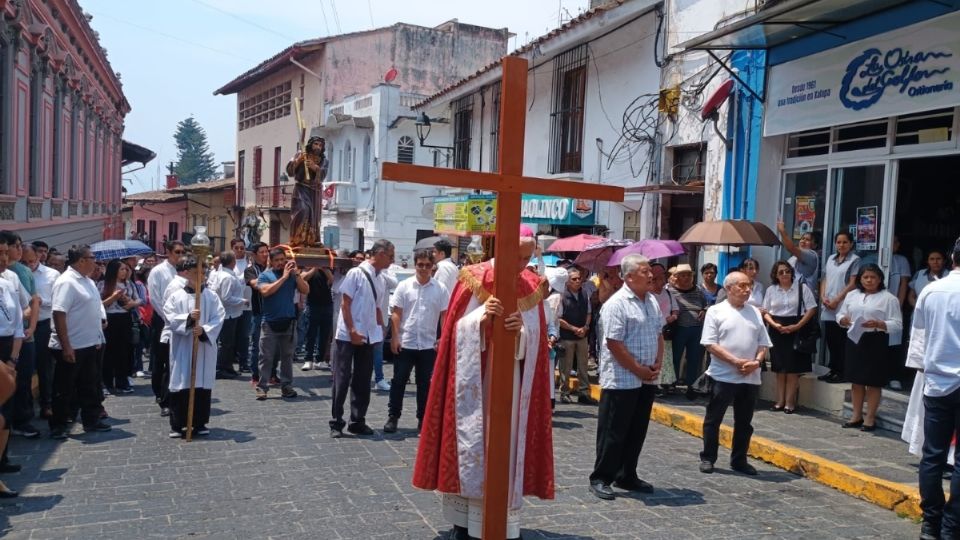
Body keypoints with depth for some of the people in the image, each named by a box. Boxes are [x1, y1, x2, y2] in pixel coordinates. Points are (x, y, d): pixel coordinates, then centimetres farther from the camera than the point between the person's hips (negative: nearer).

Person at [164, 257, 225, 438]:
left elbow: (219, 318, -4)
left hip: (204, 348, 1)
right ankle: (177, 424, 10)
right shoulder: (176, 296, 1)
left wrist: (204, 330, -18)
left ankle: (200, 423, 16)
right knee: (181, 385, 1)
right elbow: (170, 317, -7)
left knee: (203, 385, 6)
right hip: (182, 348, -1)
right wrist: (188, 318, -21)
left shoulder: (211, 296, 3)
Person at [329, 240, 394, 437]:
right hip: (348, 336, -7)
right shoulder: (356, 273, -10)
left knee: (363, 382, 11)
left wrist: (381, 329, 9)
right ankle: (336, 423, 8)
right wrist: (352, 331, -16)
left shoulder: (380, 280, 9)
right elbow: (345, 304, -12)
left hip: (368, 337, 7)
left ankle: (357, 422, 20)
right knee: (342, 380, 0)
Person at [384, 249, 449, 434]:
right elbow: (396, 313, 0)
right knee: (399, 381, 6)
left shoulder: (440, 289, 0)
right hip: (405, 343, 0)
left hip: (428, 345, 1)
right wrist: (395, 337, -6)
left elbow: (445, 315, 3)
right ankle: (393, 417, 17)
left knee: (425, 384, 8)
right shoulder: (404, 286, -1)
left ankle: (423, 419, 19)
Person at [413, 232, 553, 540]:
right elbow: (459, 329, -5)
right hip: (474, 378, -2)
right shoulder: (473, 279, -4)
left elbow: (532, 341, -1)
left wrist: (521, 330, -23)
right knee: (470, 444, 3)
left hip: (510, 380, 2)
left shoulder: (531, 287, 3)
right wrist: (482, 317, -24)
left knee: (504, 448, 5)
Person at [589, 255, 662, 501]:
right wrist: (639, 370, -15)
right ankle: (601, 478, 11)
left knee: (637, 432, 14)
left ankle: (627, 477, 26)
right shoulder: (616, 304, -15)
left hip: (647, 379, 8)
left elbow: (658, 333, 18)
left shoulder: (652, 301, 11)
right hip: (622, 380, -8)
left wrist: (658, 363, 3)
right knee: (613, 432, 0)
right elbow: (614, 344, -19)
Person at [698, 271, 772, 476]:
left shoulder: (755, 312, 11)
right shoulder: (716, 311, -4)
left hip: (750, 378, 5)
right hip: (723, 376, -4)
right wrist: (736, 362, -17)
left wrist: (756, 362, -8)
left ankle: (739, 460, 23)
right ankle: (707, 458, 17)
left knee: (744, 422, 12)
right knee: (713, 419, 5)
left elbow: (763, 344, 11)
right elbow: (710, 345, -10)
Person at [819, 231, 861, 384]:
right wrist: (823, 297, 0)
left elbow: (853, 284, -9)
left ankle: (842, 372, 3)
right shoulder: (830, 259, 16)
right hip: (828, 308, 6)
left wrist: (837, 300, -12)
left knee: (842, 342, -3)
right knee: (830, 340, 9)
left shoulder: (855, 260, -3)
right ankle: (833, 370, 18)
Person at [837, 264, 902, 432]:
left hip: (875, 342, -5)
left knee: (873, 382, 1)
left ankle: (870, 418, 11)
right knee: (856, 380, 10)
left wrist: (878, 324, -23)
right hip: (854, 340, 5)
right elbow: (840, 315, 15)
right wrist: (843, 320, -8)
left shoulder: (889, 298, -4)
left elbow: (897, 324, -8)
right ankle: (856, 415, 21)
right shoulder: (852, 295, 12)